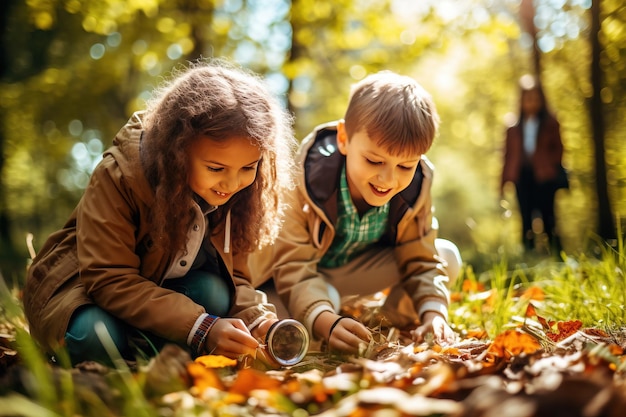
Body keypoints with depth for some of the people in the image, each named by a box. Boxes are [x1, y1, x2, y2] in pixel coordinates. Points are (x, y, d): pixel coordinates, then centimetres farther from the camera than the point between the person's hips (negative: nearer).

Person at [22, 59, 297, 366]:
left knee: (213, 293, -28)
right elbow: (109, 280, -32)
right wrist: (201, 329, -42)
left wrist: (258, 320, -33)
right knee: (97, 337, -36)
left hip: (165, 289, 4)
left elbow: (234, 280, -9)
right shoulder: (119, 175, -29)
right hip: (85, 287, -3)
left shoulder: (236, 196, -14)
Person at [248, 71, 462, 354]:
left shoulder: (414, 191, -20)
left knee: (448, 257, -11)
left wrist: (433, 312, -32)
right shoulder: (303, 184, -34)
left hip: (353, 271, 4)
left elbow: (421, 261, -13)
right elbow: (293, 271, -36)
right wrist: (326, 322, -54)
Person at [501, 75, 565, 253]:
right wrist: (504, 180, 4)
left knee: (547, 216, -2)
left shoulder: (550, 123, 5)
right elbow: (509, 154, 8)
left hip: (544, 176, -2)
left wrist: (550, 166, -12)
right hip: (521, 175, 2)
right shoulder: (514, 126, 8)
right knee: (526, 217, 4)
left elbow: (558, 148, 5)